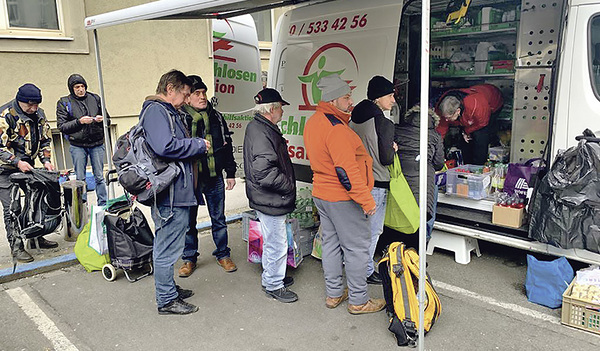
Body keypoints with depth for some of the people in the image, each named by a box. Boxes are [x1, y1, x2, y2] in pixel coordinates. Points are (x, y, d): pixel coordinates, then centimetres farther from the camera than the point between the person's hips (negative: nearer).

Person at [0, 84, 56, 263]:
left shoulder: (39, 114, 3)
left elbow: (45, 140, 11)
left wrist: (46, 160, -2)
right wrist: (17, 162, -27)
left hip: (28, 165, 7)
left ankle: (36, 238, 26)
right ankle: (16, 247, 2)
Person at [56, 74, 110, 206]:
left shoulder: (95, 99, 8)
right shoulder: (64, 103, 3)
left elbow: (108, 120, 14)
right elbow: (62, 126, -3)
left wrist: (101, 120, -8)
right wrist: (79, 122, -16)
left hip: (97, 144, 1)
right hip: (77, 146, -1)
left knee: (99, 177, 5)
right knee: (80, 179, 4)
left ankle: (103, 205, 14)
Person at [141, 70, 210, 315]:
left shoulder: (167, 111, 20)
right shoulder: (155, 111, -14)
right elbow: (165, 147, -28)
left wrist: (196, 145, 10)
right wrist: (199, 145, -16)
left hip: (176, 192, 11)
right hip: (170, 194, -11)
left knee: (167, 246, 21)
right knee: (167, 248, 1)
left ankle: (168, 289, 35)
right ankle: (167, 301, 13)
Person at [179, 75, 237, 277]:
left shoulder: (216, 117, 6)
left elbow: (227, 146, 12)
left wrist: (230, 173, 11)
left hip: (214, 178, 3)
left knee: (218, 219, 13)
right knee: (188, 220, 10)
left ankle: (223, 254, 29)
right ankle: (189, 258, 27)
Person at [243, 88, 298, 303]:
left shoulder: (259, 127, 13)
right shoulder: (261, 133, -22)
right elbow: (265, 172, -30)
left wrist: (287, 184, 16)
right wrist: (289, 185, -17)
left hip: (268, 199, 11)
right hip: (270, 200, -11)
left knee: (272, 241, 23)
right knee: (277, 243, 2)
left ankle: (271, 277, 39)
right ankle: (274, 285, 17)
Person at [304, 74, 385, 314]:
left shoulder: (313, 123, 9)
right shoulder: (336, 128, -23)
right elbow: (346, 169, -26)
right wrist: (366, 200, -22)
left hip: (321, 193, 10)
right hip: (343, 199, -10)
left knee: (331, 244, 18)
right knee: (357, 247, 3)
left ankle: (333, 294, 30)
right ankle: (358, 301, 14)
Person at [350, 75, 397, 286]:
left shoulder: (354, 119, 6)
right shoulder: (384, 123, -17)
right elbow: (386, 159, -17)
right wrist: (393, 148, 2)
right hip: (376, 184, -8)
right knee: (373, 230, 5)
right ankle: (366, 272, 16)